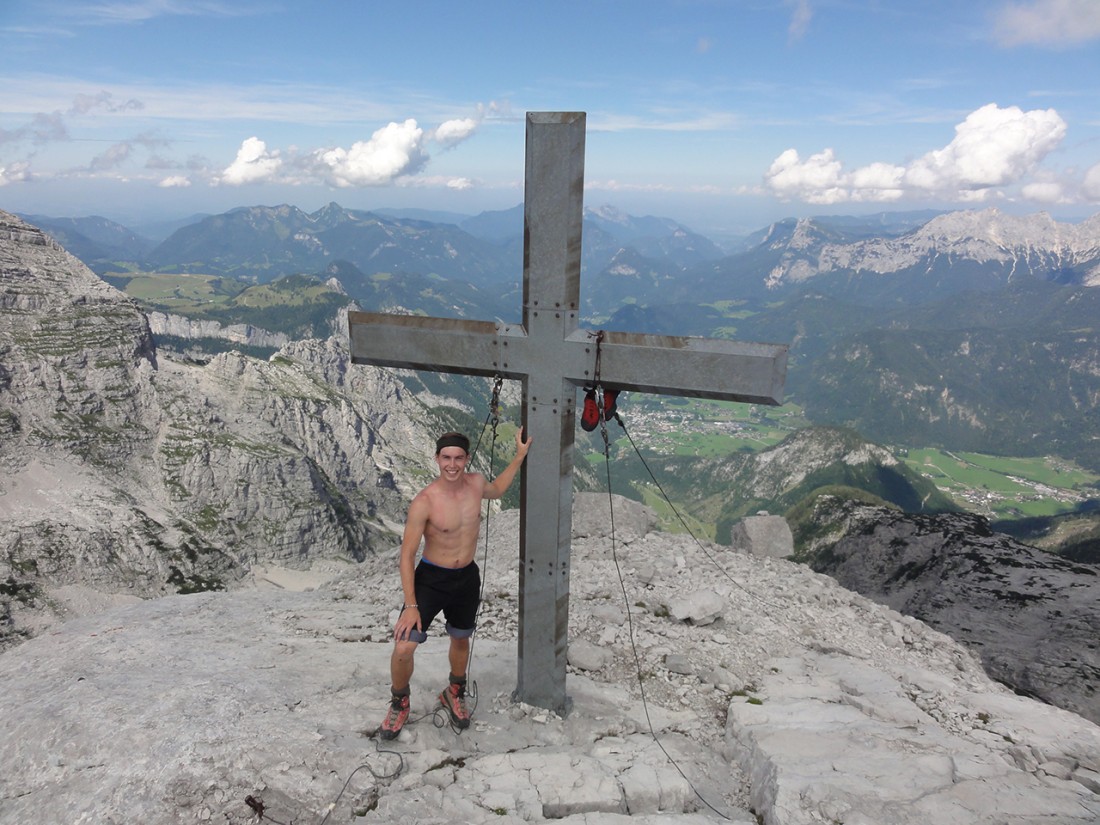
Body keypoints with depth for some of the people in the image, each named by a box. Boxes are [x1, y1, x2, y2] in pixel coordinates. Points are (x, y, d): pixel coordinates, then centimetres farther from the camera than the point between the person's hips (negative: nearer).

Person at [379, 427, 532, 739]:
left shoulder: (476, 483, -9)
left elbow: (496, 490, 18)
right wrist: (411, 605, -18)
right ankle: (399, 704, 17)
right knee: (403, 648, -12)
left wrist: (520, 456, 14)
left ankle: (454, 694, 50)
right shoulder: (424, 502, -24)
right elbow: (407, 556, -17)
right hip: (431, 579, -4)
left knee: (461, 640, 22)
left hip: (467, 578, 5)